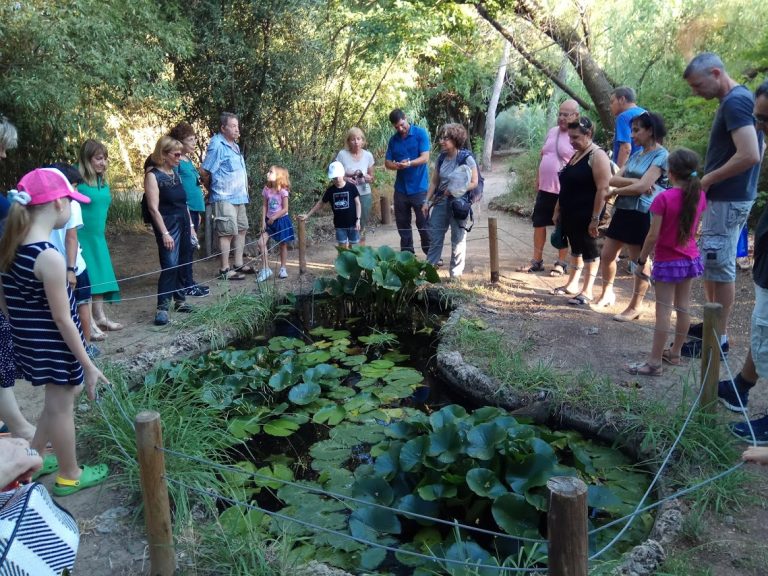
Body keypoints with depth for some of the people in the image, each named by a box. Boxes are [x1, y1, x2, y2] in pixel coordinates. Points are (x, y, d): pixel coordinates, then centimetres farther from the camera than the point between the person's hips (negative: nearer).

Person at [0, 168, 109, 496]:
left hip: (30, 341, 8)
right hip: (54, 345, -8)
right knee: (60, 408, 9)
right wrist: (88, 365, -15)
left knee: (61, 397, 25)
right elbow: (62, 319, -22)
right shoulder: (50, 257, -26)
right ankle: (69, 477, 28)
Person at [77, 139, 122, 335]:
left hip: (98, 236, 8)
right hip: (81, 236, -8)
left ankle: (100, 317, 22)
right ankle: (89, 323, 0)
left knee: (100, 275, 12)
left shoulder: (103, 181, 9)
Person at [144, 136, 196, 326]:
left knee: (183, 263, 11)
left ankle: (180, 299, 23)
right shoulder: (153, 175, -9)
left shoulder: (175, 172, 13)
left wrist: (190, 225, 15)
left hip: (183, 222, 7)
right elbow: (153, 208, -14)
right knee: (170, 264, -13)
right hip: (168, 223, -7)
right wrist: (164, 233, -18)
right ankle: (162, 307, -9)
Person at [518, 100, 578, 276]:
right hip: (545, 188, 7)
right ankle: (537, 261, 22)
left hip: (564, 191, -7)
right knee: (539, 224, 11)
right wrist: (538, 177, 17)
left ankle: (561, 263, 18)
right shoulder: (552, 131, 10)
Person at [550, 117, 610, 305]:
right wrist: (558, 211, 18)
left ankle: (587, 291, 8)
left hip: (585, 216, -8)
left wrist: (595, 218, -23)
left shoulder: (597, 156, -14)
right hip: (570, 214, 8)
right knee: (576, 249, 17)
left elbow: (603, 189, -20)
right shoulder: (575, 155, 14)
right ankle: (572, 285, 27)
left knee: (589, 251, 1)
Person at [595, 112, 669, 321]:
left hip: (642, 214, -8)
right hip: (623, 210, 8)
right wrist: (633, 181, -14)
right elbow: (613, 179, 4)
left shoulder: (661, 155, -9)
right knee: (606, 255, 12)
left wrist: (615, 191, -5)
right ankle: (607, 293, 32)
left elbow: (642, 187, -19)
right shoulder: (636, 154, 14)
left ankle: (634, 307, 14)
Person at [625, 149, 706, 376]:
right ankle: (675, 353, 27)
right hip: (690, 258, 6)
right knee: (683, 308, 14)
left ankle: (655, 362, -2)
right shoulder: (700, 196, -1)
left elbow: (653, 236, -18)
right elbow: (695, 229, 10)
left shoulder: (664, 198, -19)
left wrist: (641, 260, -9)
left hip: (667, 261, -6)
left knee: (664, 311, -5)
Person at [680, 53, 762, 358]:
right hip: (726, 198, 10)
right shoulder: (736, 98, 14)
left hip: (727, 200, -10)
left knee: (719, 267, -2)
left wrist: (708, 179, -16)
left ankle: (719, 338, 7)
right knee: (711, 264, 17)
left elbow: (749, 155, -27)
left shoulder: (734, 102, -18)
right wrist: (709, 180, 11)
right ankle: (713, 323, 28)